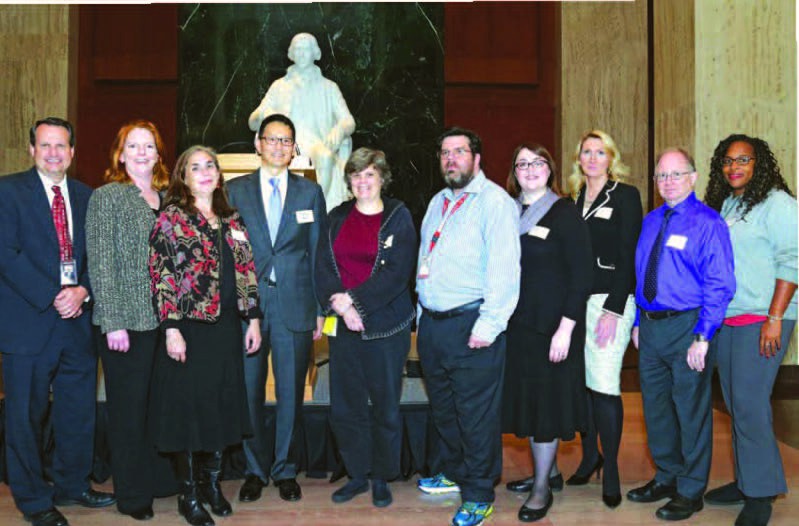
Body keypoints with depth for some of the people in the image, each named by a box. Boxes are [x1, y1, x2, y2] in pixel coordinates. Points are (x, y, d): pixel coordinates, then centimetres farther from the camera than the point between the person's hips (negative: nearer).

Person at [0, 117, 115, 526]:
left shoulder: (86, 196, 12)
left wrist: (83, 291, -9)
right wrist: (52, 297, -16)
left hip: (77, 320, 5)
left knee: (79, 411, 13)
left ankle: (71, 485, 30)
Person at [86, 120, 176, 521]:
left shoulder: (167, 199, 11)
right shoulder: (106, 197, -2)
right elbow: (100, 263, -7)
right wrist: (113, 323, -13)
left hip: (164, 319, 4)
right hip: (126, 321, -4)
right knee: (129, 406, 5)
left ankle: (160, 479, 27)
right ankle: (132, 494, 19)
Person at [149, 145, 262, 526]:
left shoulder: (232, 220, 11)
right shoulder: (171, 218, -5)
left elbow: (247, 271, 12)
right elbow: (160, 275, -10)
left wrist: (253, 318, 7)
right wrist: (171, 329, -16)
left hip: (227, 327, 5)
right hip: (190, 327, -5)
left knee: (223, 406, 12)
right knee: (189, 406, 3)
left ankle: (212, 483, 28)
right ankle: (188, 494, 17)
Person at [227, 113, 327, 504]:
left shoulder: (310, 192, 8)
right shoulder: (236, 191, 7)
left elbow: (318, 252, 7)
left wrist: (320, 309, 3)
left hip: (295, 305, 0)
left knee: (291, 393, 6)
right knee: (249, 391, 6)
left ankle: (284, 469, 20)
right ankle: (255, 469, 21)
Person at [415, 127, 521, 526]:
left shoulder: (494, 201, -8)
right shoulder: (437, 202, 17)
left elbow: (504, 268, -15)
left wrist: (488, 325, -20)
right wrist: (421, 315, 16)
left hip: (470, 325, -8)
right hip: (432, 324, 8)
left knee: (476, 415, 0)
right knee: (443, 408, 19)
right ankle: (454, 473, 38)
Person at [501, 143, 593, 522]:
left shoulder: (566, 213, -6)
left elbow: (581, 275, -10)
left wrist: (566, 328, -16)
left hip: (553, 327, -5)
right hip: (516, 324, 5)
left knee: (547, 402, 2)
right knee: (526, 398, 11)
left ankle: (542, 488, 15)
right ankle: (544, 472, 28)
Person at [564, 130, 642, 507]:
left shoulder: (626, 196, 0)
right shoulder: (575, 200, 15)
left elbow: (629, 256, -7)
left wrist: (613, 309, -14)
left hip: (611, 301, -5)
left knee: (604, 385, -7)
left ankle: (610, 471, 7)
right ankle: (589, 455, 24)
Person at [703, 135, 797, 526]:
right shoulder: (722, 205, 14)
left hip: (761, 319, -7)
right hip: (725, 319, 7)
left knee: (749, 404, -8)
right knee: (736, 404, 11)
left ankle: (760, 494, 4)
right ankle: (746, 481, 23)